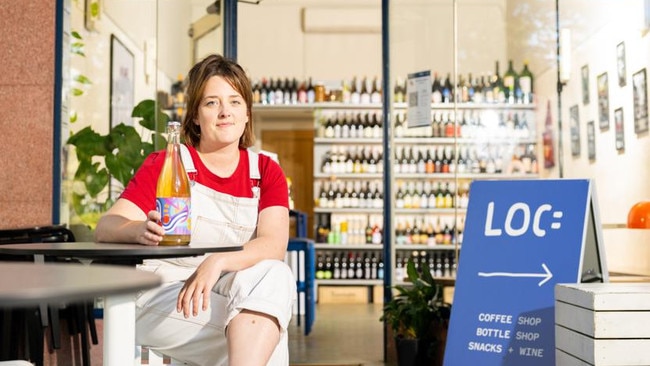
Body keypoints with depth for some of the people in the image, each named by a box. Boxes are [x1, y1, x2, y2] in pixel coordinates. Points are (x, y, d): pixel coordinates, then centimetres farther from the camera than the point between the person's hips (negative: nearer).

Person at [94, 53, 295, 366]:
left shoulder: (266, 172, 9)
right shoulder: (164, 164, 5)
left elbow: (275, 244, -9)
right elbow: (106, 227, -8)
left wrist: (217, 263, -30)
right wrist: (140, 230, -33)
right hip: (162, 298, -3)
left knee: (276, 275, -31)